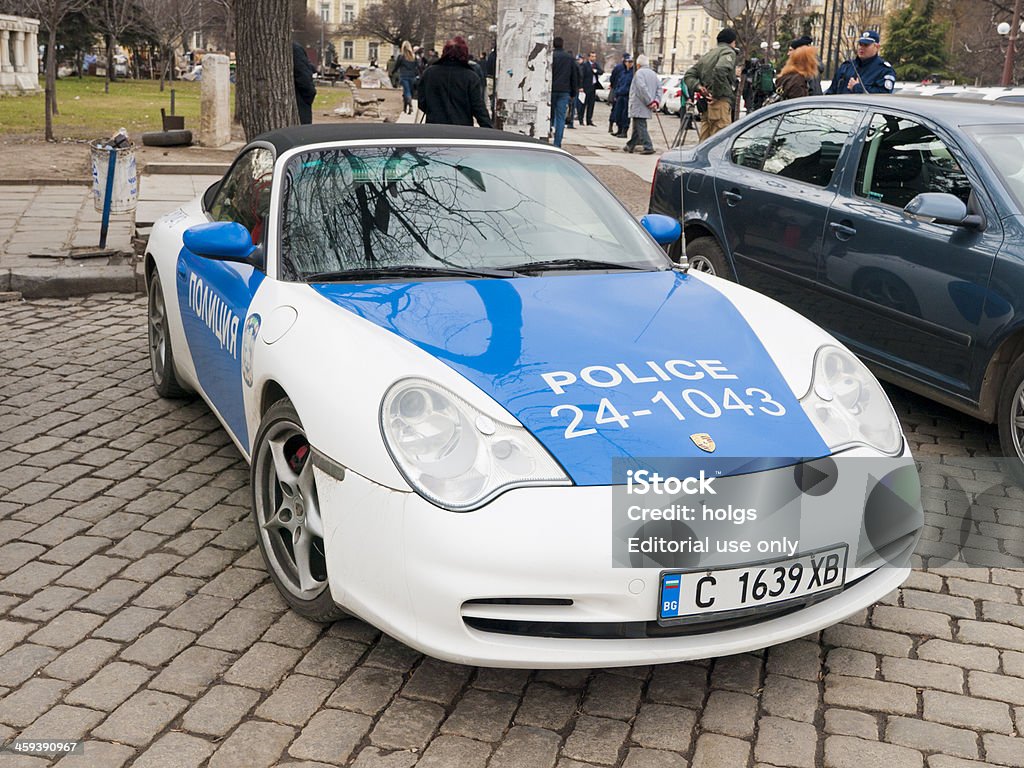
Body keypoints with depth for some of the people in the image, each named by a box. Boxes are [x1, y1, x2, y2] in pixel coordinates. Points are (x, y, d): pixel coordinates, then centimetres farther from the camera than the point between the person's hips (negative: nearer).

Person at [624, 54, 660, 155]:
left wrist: (650, 101, -19)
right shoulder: (653, 73, 16)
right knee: (637, 126, 18)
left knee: (641, 127, -9)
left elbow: (642, 88, -22)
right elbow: (659, 88, 9)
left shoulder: (639, 73, -10)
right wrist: (656, 101, 2)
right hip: (647, 108, 9)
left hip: (639, 106, -9)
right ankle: (631, 146, 27)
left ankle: (648, 147, -17)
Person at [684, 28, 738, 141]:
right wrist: (717, 94, -16)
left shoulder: (708, 55, 24)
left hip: (705, 104, 8)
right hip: (721, 103, -8)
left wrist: (698, 86, 4)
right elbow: (720, 69, -22)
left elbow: (689, 75, 21)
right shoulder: (728, 52, -1)